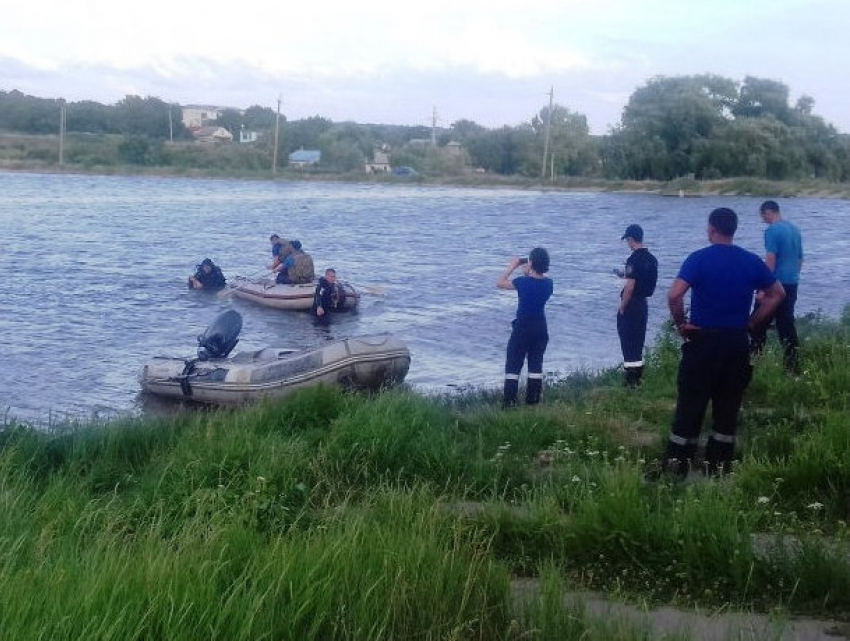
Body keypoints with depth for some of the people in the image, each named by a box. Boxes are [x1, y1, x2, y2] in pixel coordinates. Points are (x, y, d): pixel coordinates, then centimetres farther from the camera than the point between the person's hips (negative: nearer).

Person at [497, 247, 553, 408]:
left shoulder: (523, 282, -19)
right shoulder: (548, 283, -4)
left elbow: (500, 283, -8)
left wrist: (512, 266, -1)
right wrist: (528, 274, 11)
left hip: (523, 328, -5)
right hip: (541, 328, 5)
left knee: (513, 365, 2)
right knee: (536, 365, 13)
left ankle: (509, 402, -2)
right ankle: (533, 401, 15)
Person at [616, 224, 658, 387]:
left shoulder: (634, 260, -18)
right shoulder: (651, 259, 7)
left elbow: (630, 287, -21)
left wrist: (622, 308, -14)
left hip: (631, 305, -8)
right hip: (643, 304, 8)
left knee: (628, 341, -2)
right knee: (638, 341, 15)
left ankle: (630, 380, -1)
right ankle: (637, 377, 22)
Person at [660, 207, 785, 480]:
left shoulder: (699, 259, -10)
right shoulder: (752, 261, 3)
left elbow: (674, 295, -22)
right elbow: (777, 293, 11)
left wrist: (680, 324, -7)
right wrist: (752, 323, 11)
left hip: (703, 340, -3)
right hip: (737, 342, 4)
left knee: (690, 404, 3)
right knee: (728, 404, 12)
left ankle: (676, 466, 7)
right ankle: (720, 465, 18)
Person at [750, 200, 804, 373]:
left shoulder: (772, 231, -12)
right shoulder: (795, 229, 13)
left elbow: (770, 260, -18)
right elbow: (800, 259, 19)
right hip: (792, 284, 8)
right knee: (787, 324, 10)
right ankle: (793, 366, 9)